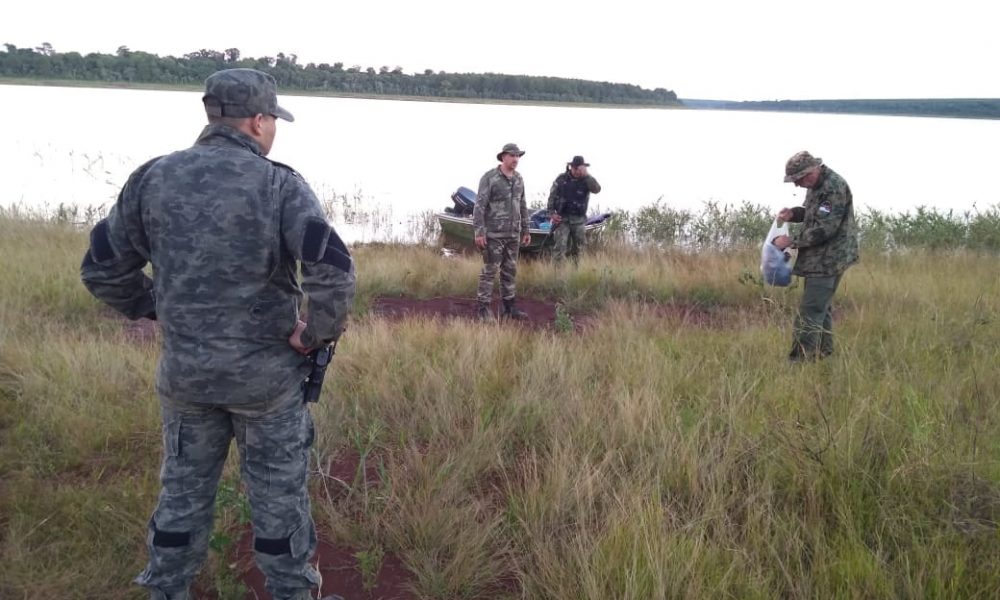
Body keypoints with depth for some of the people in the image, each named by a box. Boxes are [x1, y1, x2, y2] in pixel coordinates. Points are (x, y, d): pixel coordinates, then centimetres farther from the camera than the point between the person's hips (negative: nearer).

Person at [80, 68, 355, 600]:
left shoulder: (152, 178, -3)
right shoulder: (280, 185, -14)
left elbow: (101, 269, 4)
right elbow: (333, 269, -27)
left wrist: (157, 307, 15)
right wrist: (319, 333, -12)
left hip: (184, 370, 3)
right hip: (267, 372, -3)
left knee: (184, 488, 22)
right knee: (278, 493, 15)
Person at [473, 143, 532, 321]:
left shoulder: (518, 179, 10)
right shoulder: (489, 177, -10)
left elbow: (522, 206, 17)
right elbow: (480, 205, -13)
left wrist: (526, 230, 16)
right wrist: (479, 232, -19)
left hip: (513, 234, 6)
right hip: (494, 234, -6)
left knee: (510, 271, 11)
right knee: (489, 271, -3)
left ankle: (509, 307, 20)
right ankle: (484, 309, 3)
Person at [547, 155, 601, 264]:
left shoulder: (586, 180, -1)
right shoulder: (561, 178, 1)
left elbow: (597, 189, -22)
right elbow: (552, 196, 6)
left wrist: (586, 175, -27)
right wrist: (552, 213, -4)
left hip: (579, 220, 2)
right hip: (562, 218, -2)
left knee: (577, 249, 11)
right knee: (560, 247, -14)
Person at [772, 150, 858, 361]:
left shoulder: (834, 188, -22)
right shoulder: (817, 185, 9)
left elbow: (824, 229, -25)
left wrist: (791, 241, -18)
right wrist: (793, 213, 3)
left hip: (829, 259, -10)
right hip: (820, 257, 10)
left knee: (810, 311, -11)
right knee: (821, 307, 17)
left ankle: (801, 360, -8)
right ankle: (823, 355, 28)